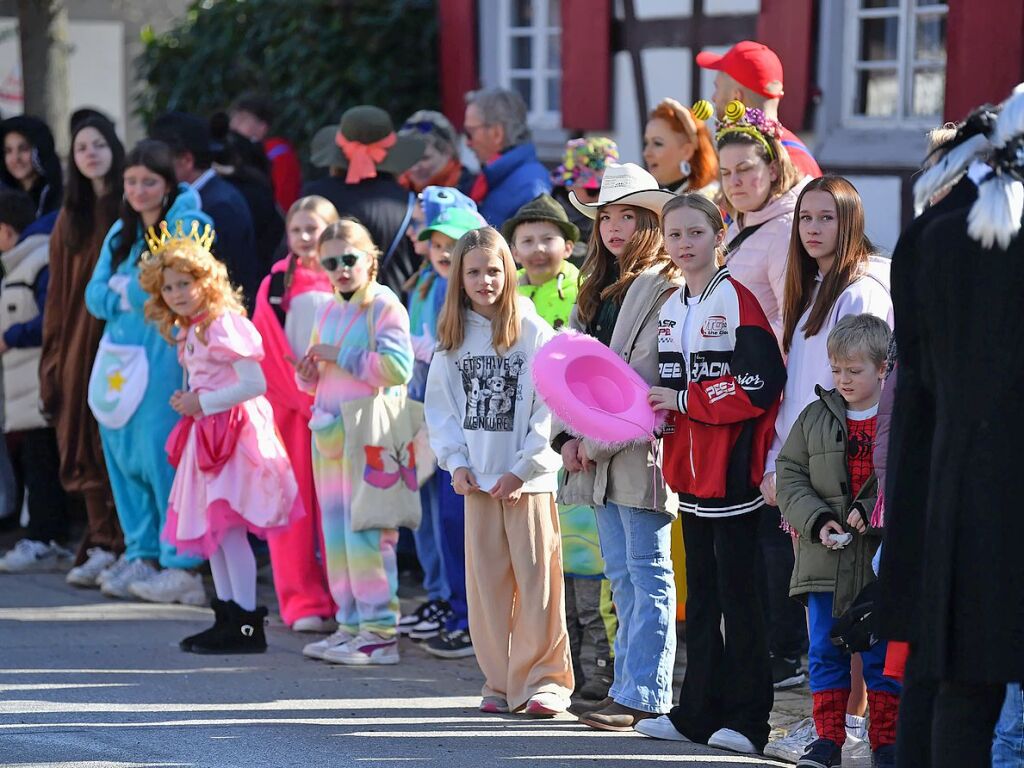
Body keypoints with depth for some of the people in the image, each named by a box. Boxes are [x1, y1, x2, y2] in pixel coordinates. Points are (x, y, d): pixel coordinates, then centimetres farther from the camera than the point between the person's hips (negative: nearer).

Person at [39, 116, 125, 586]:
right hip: (81, 342, 4)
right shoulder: (70, 219, 13)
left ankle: (122, 545, 2)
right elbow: (58, 294, 12)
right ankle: (102, 546, 3)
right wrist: (54, 354, 5)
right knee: (88, 446, 1)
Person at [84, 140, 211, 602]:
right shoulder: (121, 232, 17)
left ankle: (181, 567, -8)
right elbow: (95, 294, 10)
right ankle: (140, 557, 14)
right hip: (120, 361, 7)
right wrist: (127, 296, -9)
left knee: (161, 455, -11)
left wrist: (123, 287, -3)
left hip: (166, 358, -7)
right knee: (122, 452, 7)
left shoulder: (189, 227, -5)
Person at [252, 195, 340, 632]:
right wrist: (304, 394, -7)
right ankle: (304, 603, 3)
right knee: (294, 502, -1)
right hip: (288, 406, 0)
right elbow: (268, 352, 2)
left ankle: (344, 600, 3)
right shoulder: (276, 285, 5)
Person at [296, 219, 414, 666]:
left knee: (366, 532, -9)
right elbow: (313, 380, 26)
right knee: (336, 532, 10)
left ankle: (379, 632, -6)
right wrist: (308, 372, 2)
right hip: (329, 429, 8)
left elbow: (397, 367, -20)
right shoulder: (329, 311, 17)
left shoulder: (385, 306, -7)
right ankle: (352, 624, 17)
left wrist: (341, 356, -15)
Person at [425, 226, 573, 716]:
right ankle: (500, 681, 13)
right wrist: (456, 462, 0)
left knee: (536, 579, -3)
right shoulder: (452, 338, 9)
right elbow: (440, 405, 12)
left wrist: (522, 469, -10)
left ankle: (545, 680, 4)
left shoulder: (533, 331, -5)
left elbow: (551, 408, -7)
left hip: (528, 478, -4)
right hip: (478, 479, 4)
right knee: (486, 581, 5)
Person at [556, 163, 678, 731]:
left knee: (647, 573, -5)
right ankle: (627, 686, 17)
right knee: (622, 574, 12)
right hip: (597, 455, 9)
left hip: (640, 450, -9)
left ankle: (645, 696, -5)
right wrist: (568, 435, 2)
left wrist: (601, 438, -15)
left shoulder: (664, 285, -9)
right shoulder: (596, 289, 19)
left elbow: (649, 376, -16)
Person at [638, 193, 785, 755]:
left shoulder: (739, 299, -10)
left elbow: (760, 385, -18)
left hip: (734, 470, -8)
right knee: (700, 593, 12)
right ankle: (698, 712, 19)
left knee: (736, 592, -4)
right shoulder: (670, 309, 15)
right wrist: (656, 410, 1)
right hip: (690, 467, 8)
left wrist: (684, 400, -14)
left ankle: (747, 718, 1)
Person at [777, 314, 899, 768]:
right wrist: (817, 521, -9)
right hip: (824, 559, 3)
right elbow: (790, 475, 6)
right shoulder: (816, 417, 7)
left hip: (882, 559, -3)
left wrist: (872, 512, -18)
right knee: (825, 652, 7)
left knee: (883, 656, 3)